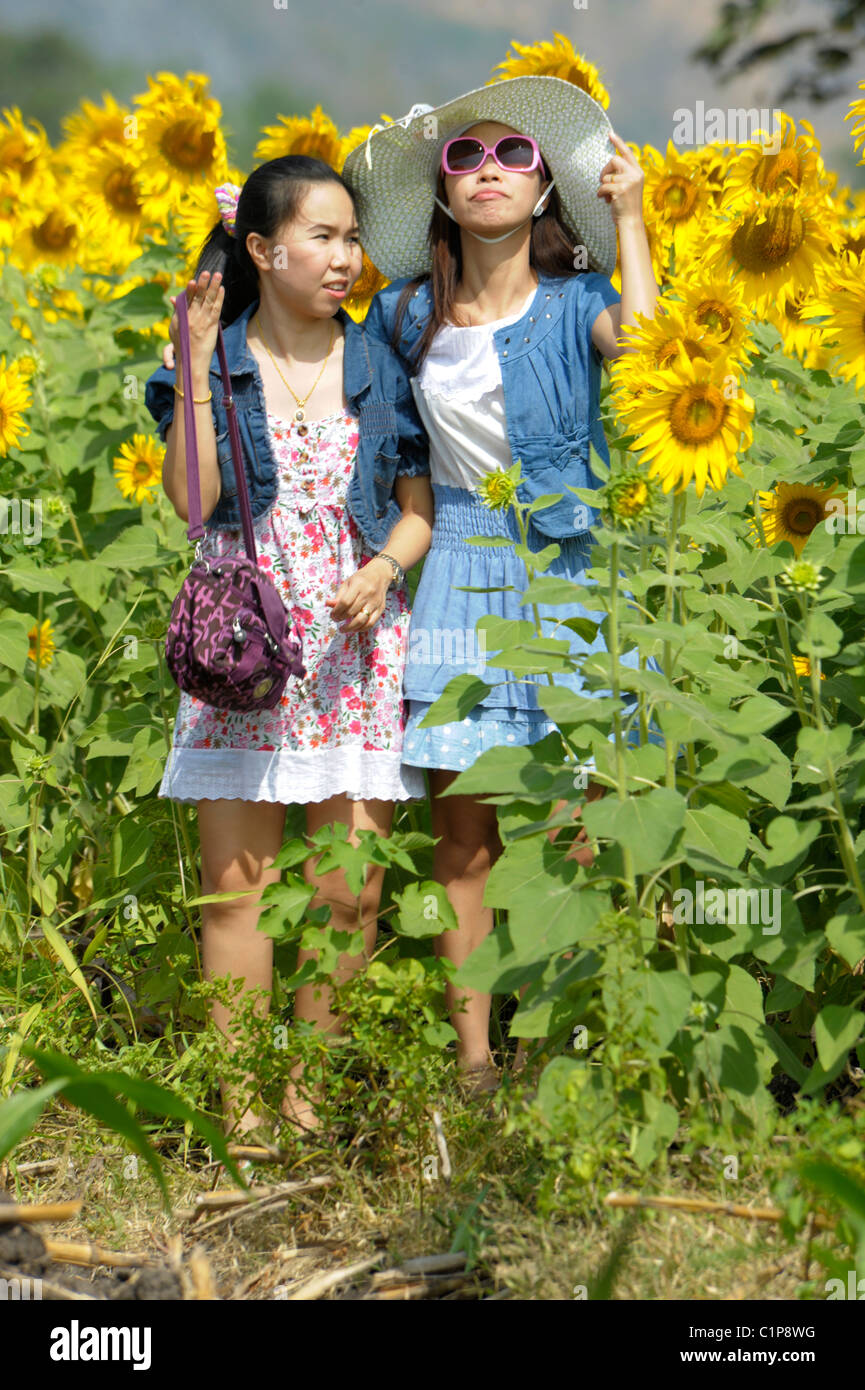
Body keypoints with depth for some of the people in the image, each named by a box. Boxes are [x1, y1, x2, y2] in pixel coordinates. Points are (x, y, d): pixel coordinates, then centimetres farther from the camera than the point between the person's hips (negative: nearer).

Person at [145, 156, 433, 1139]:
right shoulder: (213, 363, 3)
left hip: (357, 643, 2)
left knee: (350, 890, 0)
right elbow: (192, 501, -10)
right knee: (237, 882, -3)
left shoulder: (379, 366, 8)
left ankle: (310, 1089, 14)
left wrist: (384, 569, -9)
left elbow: (420, 510, 11)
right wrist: (198, 369, -15)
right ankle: (241, 1104, 6)